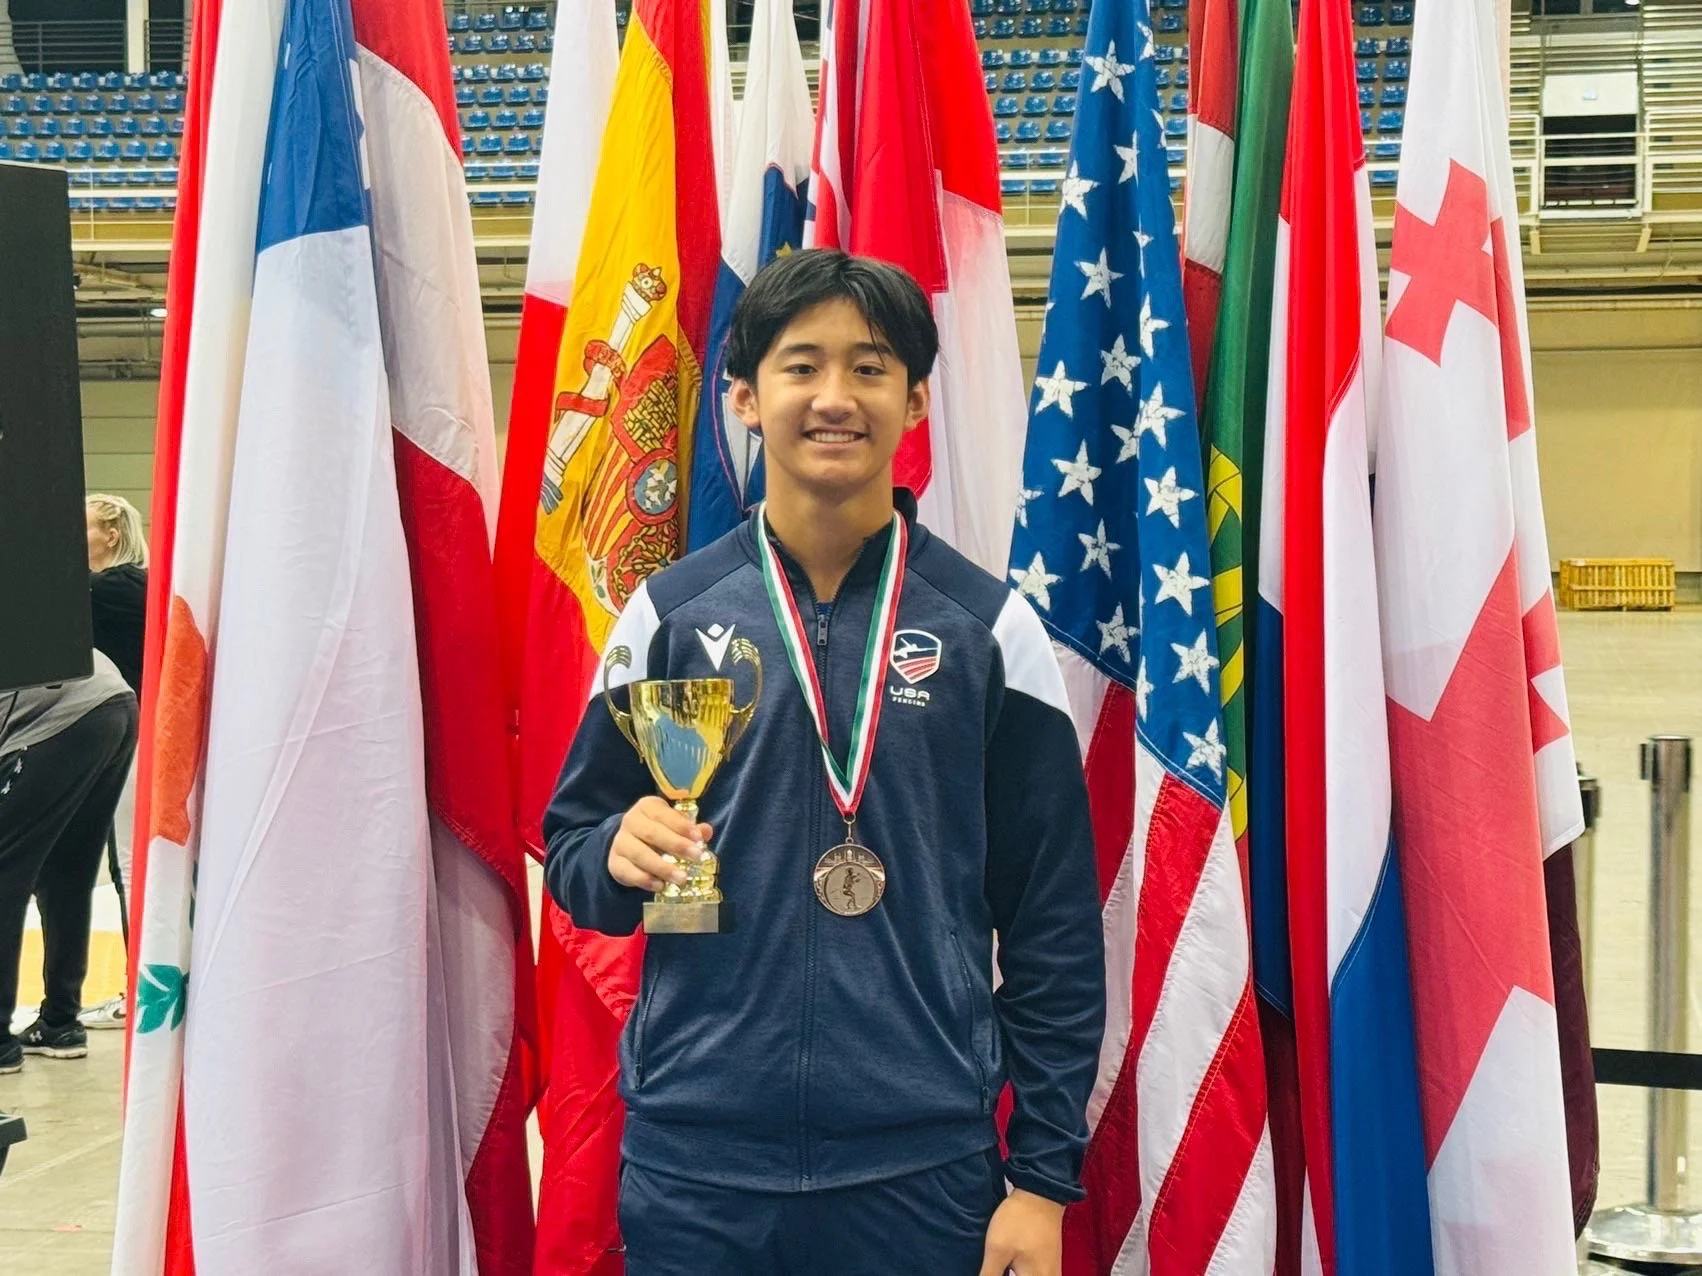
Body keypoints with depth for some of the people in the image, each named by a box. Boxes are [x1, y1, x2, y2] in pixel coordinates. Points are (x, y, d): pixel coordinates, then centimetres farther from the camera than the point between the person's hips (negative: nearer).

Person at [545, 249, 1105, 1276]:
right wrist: (620, 851, -13)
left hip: (926, 1169, 0)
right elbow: (573, 850, 10)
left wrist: (1044, 1175, -1)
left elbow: (1054, 921, 3)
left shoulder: (989, 627, 1)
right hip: (694, 1160, 1)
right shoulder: (669, 613, 3)